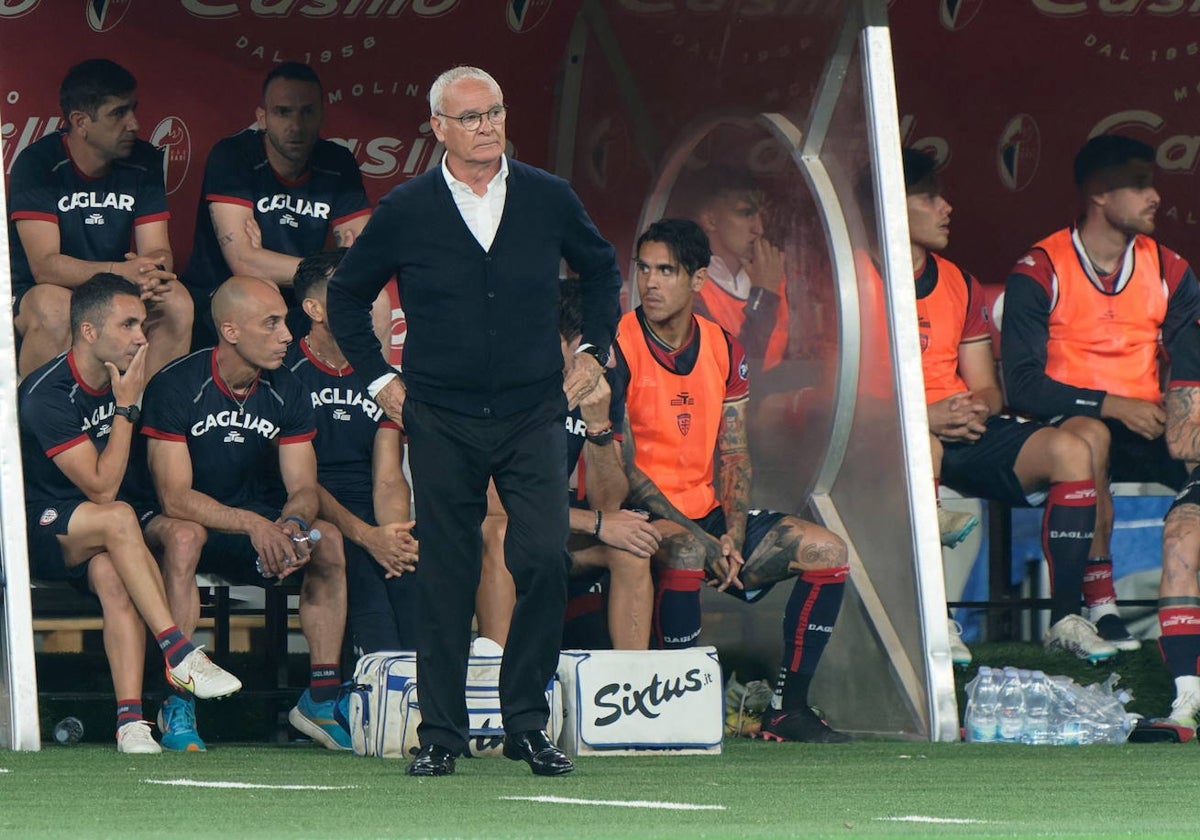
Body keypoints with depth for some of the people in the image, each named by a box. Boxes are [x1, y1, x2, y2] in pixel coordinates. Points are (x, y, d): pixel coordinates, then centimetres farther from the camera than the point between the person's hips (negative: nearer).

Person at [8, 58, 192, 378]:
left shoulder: (144, 162, -2)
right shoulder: (38, 164, -16)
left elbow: (157, 252, -6)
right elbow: (44, 265, -23)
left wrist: (153, 273, -32)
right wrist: (121, 272, -39)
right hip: (33, 295, -4)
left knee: (176, 302, -23)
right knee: (56, 309, -37)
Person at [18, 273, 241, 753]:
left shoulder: (121, 382, 5)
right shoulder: (47, 395, -18)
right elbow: (101, 488, -21)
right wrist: (125, 408, -17)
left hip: (93, 543, 5)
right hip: (36, 532, -5)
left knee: (111, 573, -31)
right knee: (116, 518, -35)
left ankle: (130, 719, -40)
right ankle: (180, 653, -36)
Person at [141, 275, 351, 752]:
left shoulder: (286, 392, -1)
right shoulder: (175, 386, -17)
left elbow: (303, 489, -5)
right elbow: (175, 497, -24)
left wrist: (292, 525, -30)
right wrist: (253, 524, -37)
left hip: (257, 523, 4)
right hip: (190, 520, -4)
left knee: (328, 540, -22)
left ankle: (322, 696, -15)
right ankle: (177, 708, -33)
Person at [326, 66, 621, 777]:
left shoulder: (549, 199, 4)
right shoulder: (405, 211, 0)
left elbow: (601, 268, 22)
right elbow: (347, 296, 14)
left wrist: (595, 351, 12)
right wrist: (379, 378, 7)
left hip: (533, 416, 1)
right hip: (442, 423, -1)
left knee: (545, 560, -12)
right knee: (446, 578, 0)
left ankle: (528, 724, 0)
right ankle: (441, 734, 8)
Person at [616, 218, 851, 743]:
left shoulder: (724, 350, 8)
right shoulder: (618, 347, -10)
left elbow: (733, 455, 8)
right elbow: (621, 466, -14)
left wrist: (733, 537, -11)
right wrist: (705, 541, -20)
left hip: (706, 512, 6)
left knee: (826, 552, -6)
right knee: (685, 552, -39)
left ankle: (788, 708, -4)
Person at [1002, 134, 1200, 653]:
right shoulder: (1040, 271, -4)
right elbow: (1022, 383, -10)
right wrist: (1112, 405, -19)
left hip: (1146, 429, 4)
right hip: (1068, 425, -4)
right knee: (1089, 435, -40)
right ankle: (1098, 604, -34)